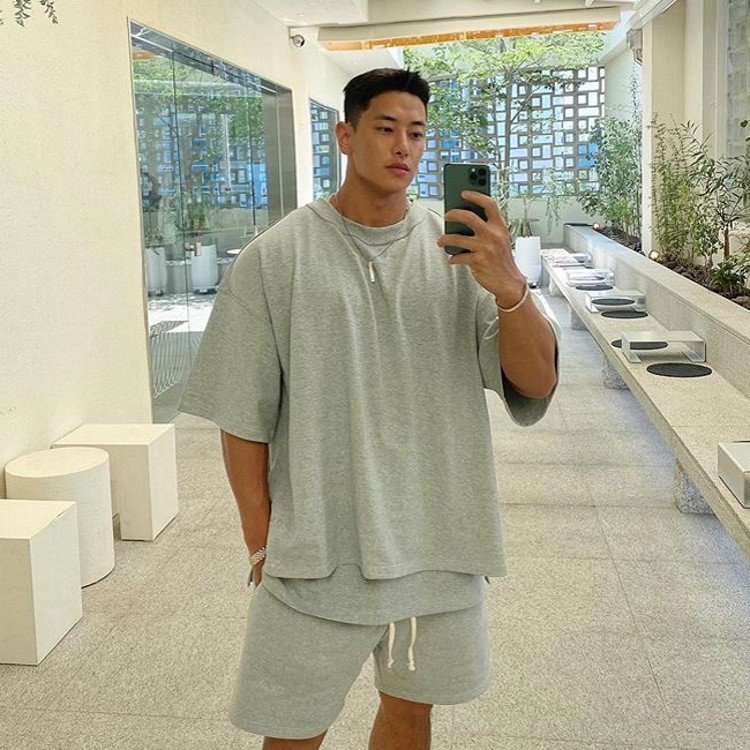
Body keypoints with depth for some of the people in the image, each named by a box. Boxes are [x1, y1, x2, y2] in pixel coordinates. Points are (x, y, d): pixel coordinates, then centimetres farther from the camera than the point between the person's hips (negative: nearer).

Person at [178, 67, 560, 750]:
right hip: (316, 552, -2)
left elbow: (536, 382, -6)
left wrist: (509, 287, -23)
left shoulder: (460, 252, 1)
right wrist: (262, 541, -2)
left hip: (440, 544, 3)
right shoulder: (275, 258, -6)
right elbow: (242, 417, -2)